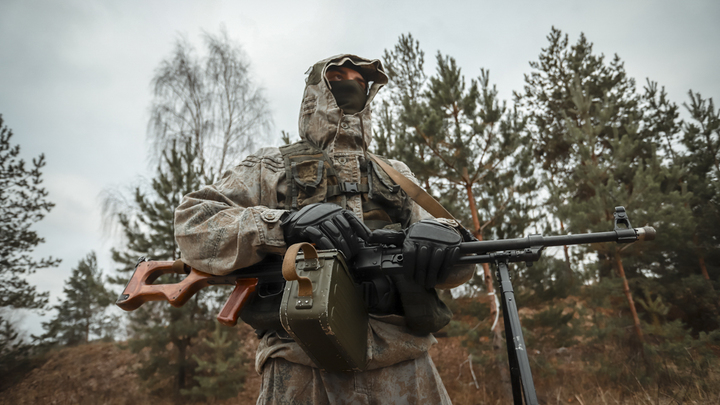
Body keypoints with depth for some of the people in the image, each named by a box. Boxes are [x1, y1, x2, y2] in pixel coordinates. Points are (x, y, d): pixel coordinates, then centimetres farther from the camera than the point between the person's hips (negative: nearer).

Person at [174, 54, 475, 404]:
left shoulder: (396, 176, 20)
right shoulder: (271, 167, 12)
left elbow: (459, 262, 12)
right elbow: (192, 223, 0)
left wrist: (442, 235, -14)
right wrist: (286, 223, -18)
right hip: (302, 370, -2)